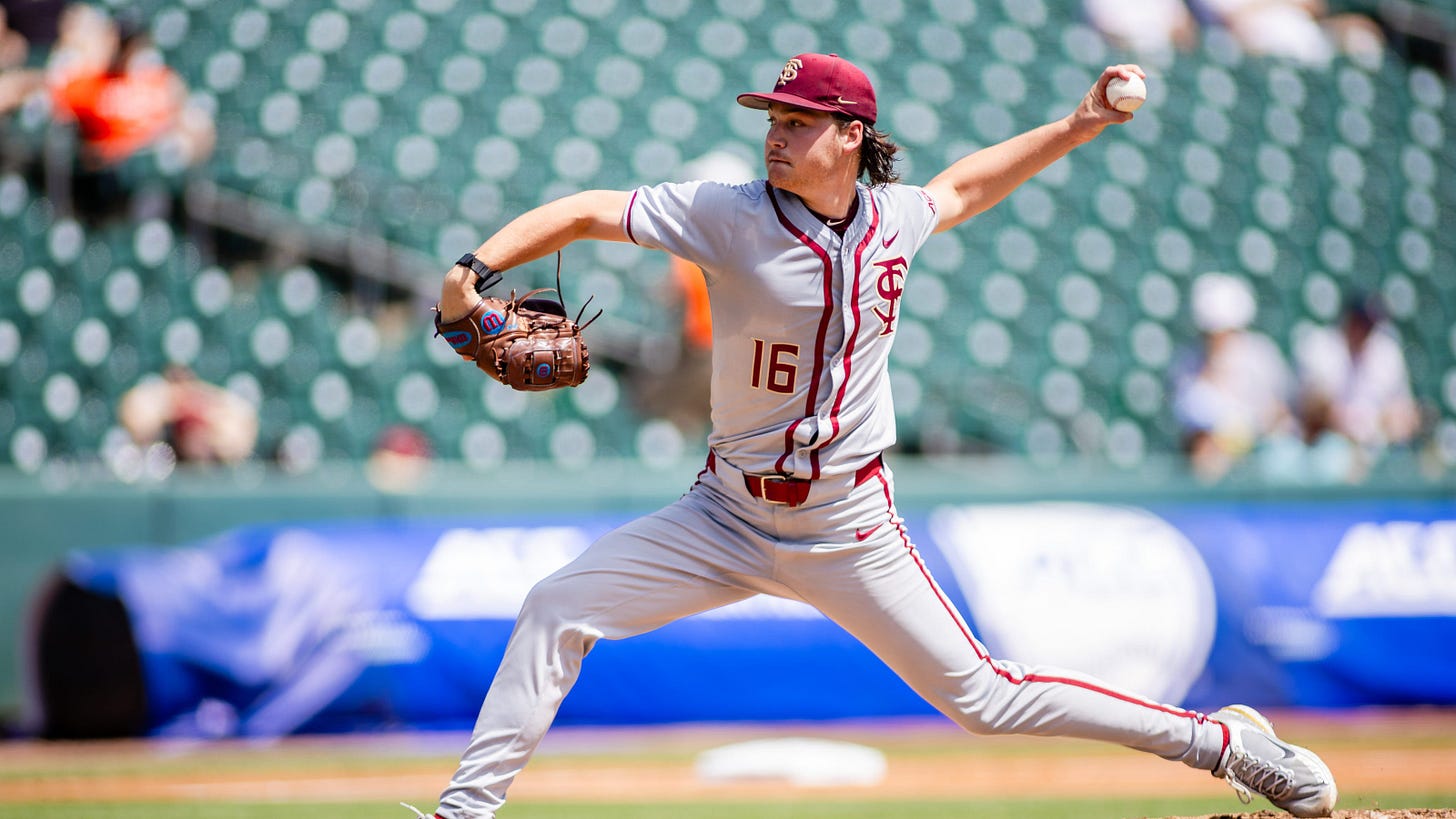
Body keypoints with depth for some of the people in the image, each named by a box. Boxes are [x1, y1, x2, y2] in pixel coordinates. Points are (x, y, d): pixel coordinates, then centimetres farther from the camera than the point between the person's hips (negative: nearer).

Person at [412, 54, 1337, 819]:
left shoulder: (892, 219, -3)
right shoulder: (730, 216, -12)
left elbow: (965, 187, 20)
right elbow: (590, 212, -15)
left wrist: (1079, 126, 16)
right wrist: (476, 266, -29)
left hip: (852, 533, 0)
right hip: (730, 515, 1)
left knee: (985, 698, -2)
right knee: (558, 609, -13)